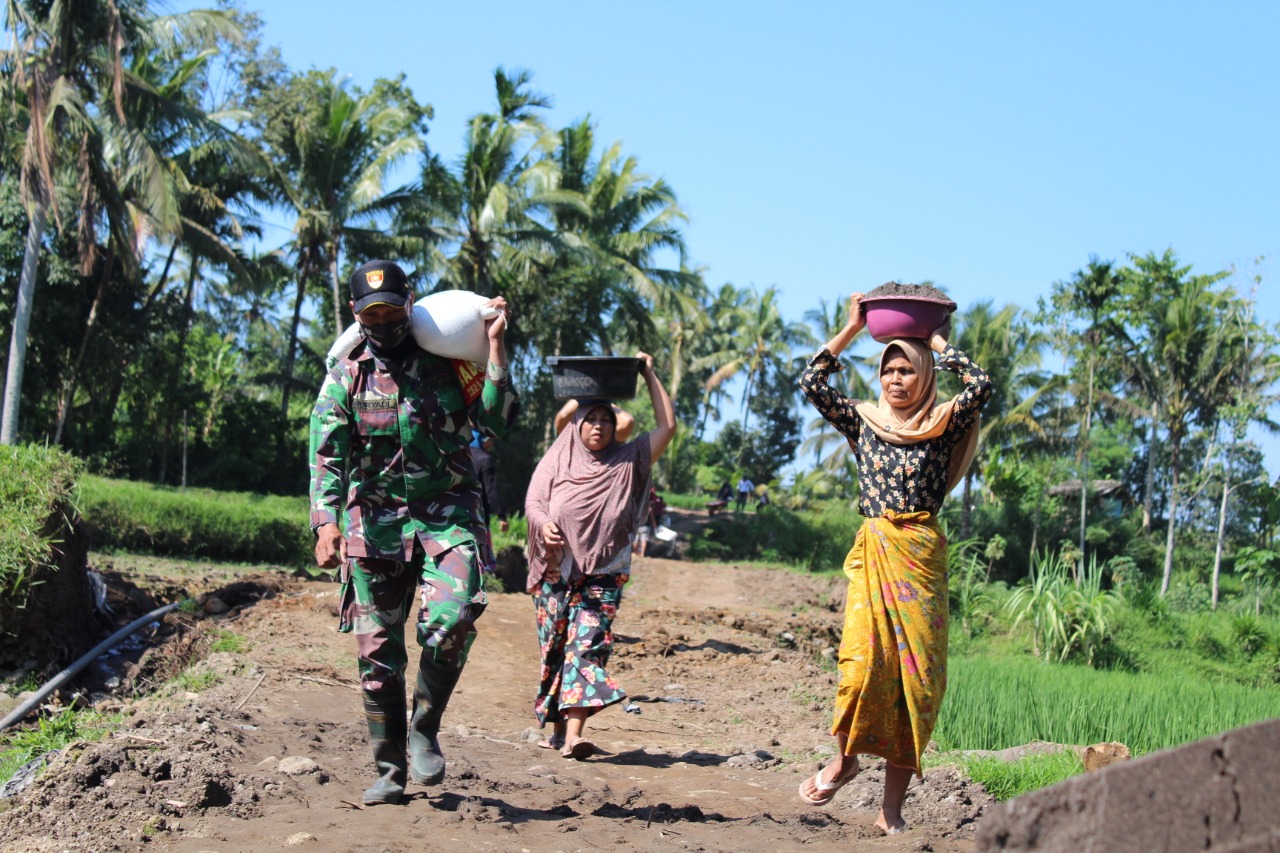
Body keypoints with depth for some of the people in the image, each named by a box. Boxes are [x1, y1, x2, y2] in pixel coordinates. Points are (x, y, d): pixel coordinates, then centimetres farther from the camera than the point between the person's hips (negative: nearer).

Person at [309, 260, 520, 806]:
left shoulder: (448, 361, 4)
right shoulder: (346, 376, 4)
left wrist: (496, 348, -9)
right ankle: (390, 771, 17)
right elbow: (327, 455, -6)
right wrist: (326, 521, -22)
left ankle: (425, 730, -1)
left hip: (448, 513, -1)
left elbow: (498, 422, -4)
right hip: (375, 521, 1)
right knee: (377, 654, 3)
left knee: (452, 620, -25)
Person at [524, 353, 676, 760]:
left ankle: (573, 732, -20)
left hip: (603, 572, -1)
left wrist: (649, 374, 7)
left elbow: (667, 426, 8)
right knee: (554, 646, 4)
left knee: (587, 645, -12)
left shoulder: (627, 460, 11)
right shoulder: (557, 460, 9)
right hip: (556, 570, 1)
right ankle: (557, 727, 16)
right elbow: (533, 501, 1)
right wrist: (544, 525, -21)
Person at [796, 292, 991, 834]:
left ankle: (892, 809, 1)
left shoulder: (943, 427, 7)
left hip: (921, 556, 0)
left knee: (916, 673, -4)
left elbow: (980, 385, -9)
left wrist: (938, 341, 4)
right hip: (873, 553, 0)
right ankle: (844, 759, 7)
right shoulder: (863, 422, 11)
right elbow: (811, 381, 3)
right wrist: (852, 328, 8)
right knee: (864, 659, -18)